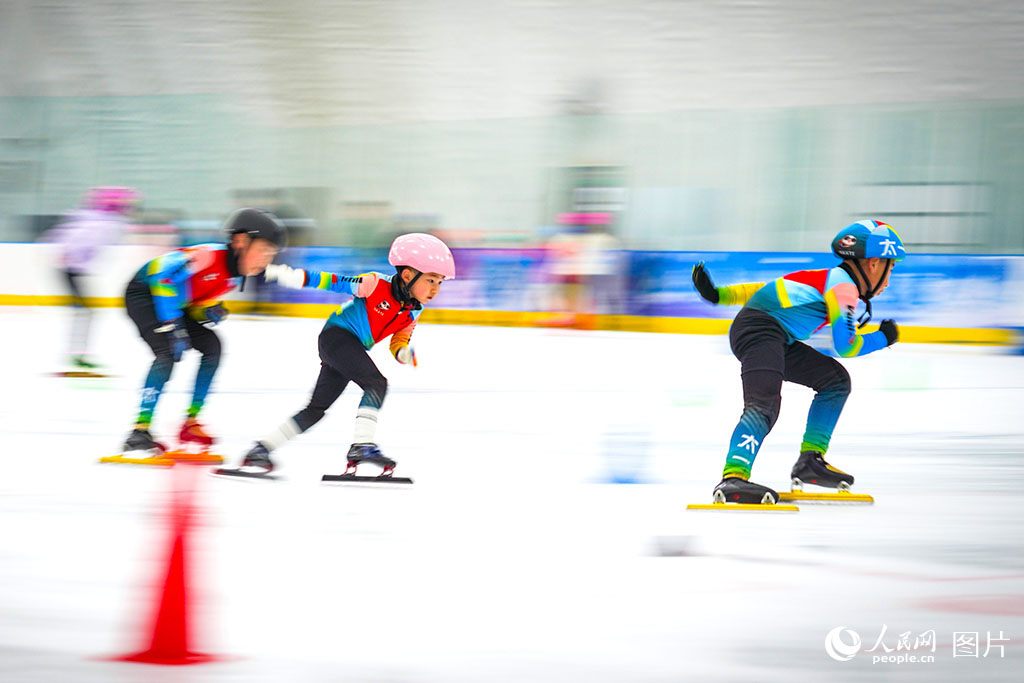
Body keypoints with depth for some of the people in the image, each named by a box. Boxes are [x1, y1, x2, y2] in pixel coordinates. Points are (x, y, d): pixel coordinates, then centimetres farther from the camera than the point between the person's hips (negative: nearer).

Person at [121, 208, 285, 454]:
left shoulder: (237, 275, -1)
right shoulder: (211, 256, -30)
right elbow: (161, 272, -35)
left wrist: (209, 312, -11)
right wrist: (171, 325, -34)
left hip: (177, 303, 9)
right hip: (144, 292, -9)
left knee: (212, 346, 1)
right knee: (168, 352, -26)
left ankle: (191, 423, 7)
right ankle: (140, 431, -26)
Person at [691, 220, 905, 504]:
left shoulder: (828, 279, 24)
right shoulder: (843, 284, -6)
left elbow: (771, 289, 25)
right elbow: (845, 346, -9)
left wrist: (719, 295, 25)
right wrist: (883, 339, 7)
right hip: (758, 330, -10)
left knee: (836, 380, 15)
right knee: (765, 403, -30)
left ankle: (810, 459, 13)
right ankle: (733, 478, -47)